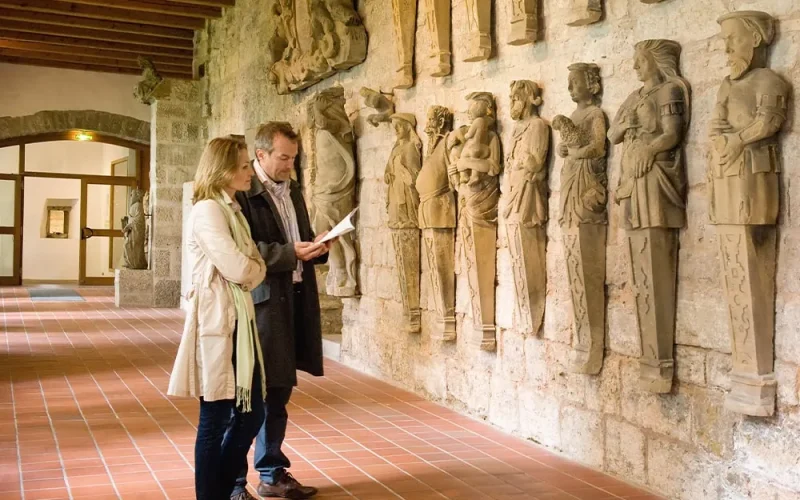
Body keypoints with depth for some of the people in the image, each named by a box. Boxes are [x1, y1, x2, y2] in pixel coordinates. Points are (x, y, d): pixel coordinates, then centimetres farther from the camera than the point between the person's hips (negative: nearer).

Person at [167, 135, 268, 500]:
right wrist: (254, 267, 0)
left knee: (251, 413, 13)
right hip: (218, 321, -9)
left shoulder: (230, 209, 17)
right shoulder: (208, 210, -13)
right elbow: (239, 270, -20)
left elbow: (254, 268, 15)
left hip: (239, 319, 9)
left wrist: (250, 268, -6)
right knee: (216, 418, 0)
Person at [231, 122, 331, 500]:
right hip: (258, 303, -8)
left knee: (278, 393, 17)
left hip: (294, 301, 8)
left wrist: (316, 247, -1)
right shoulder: (242, 192, -11)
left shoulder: (293, 191, 16)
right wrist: (291, 253, -23)